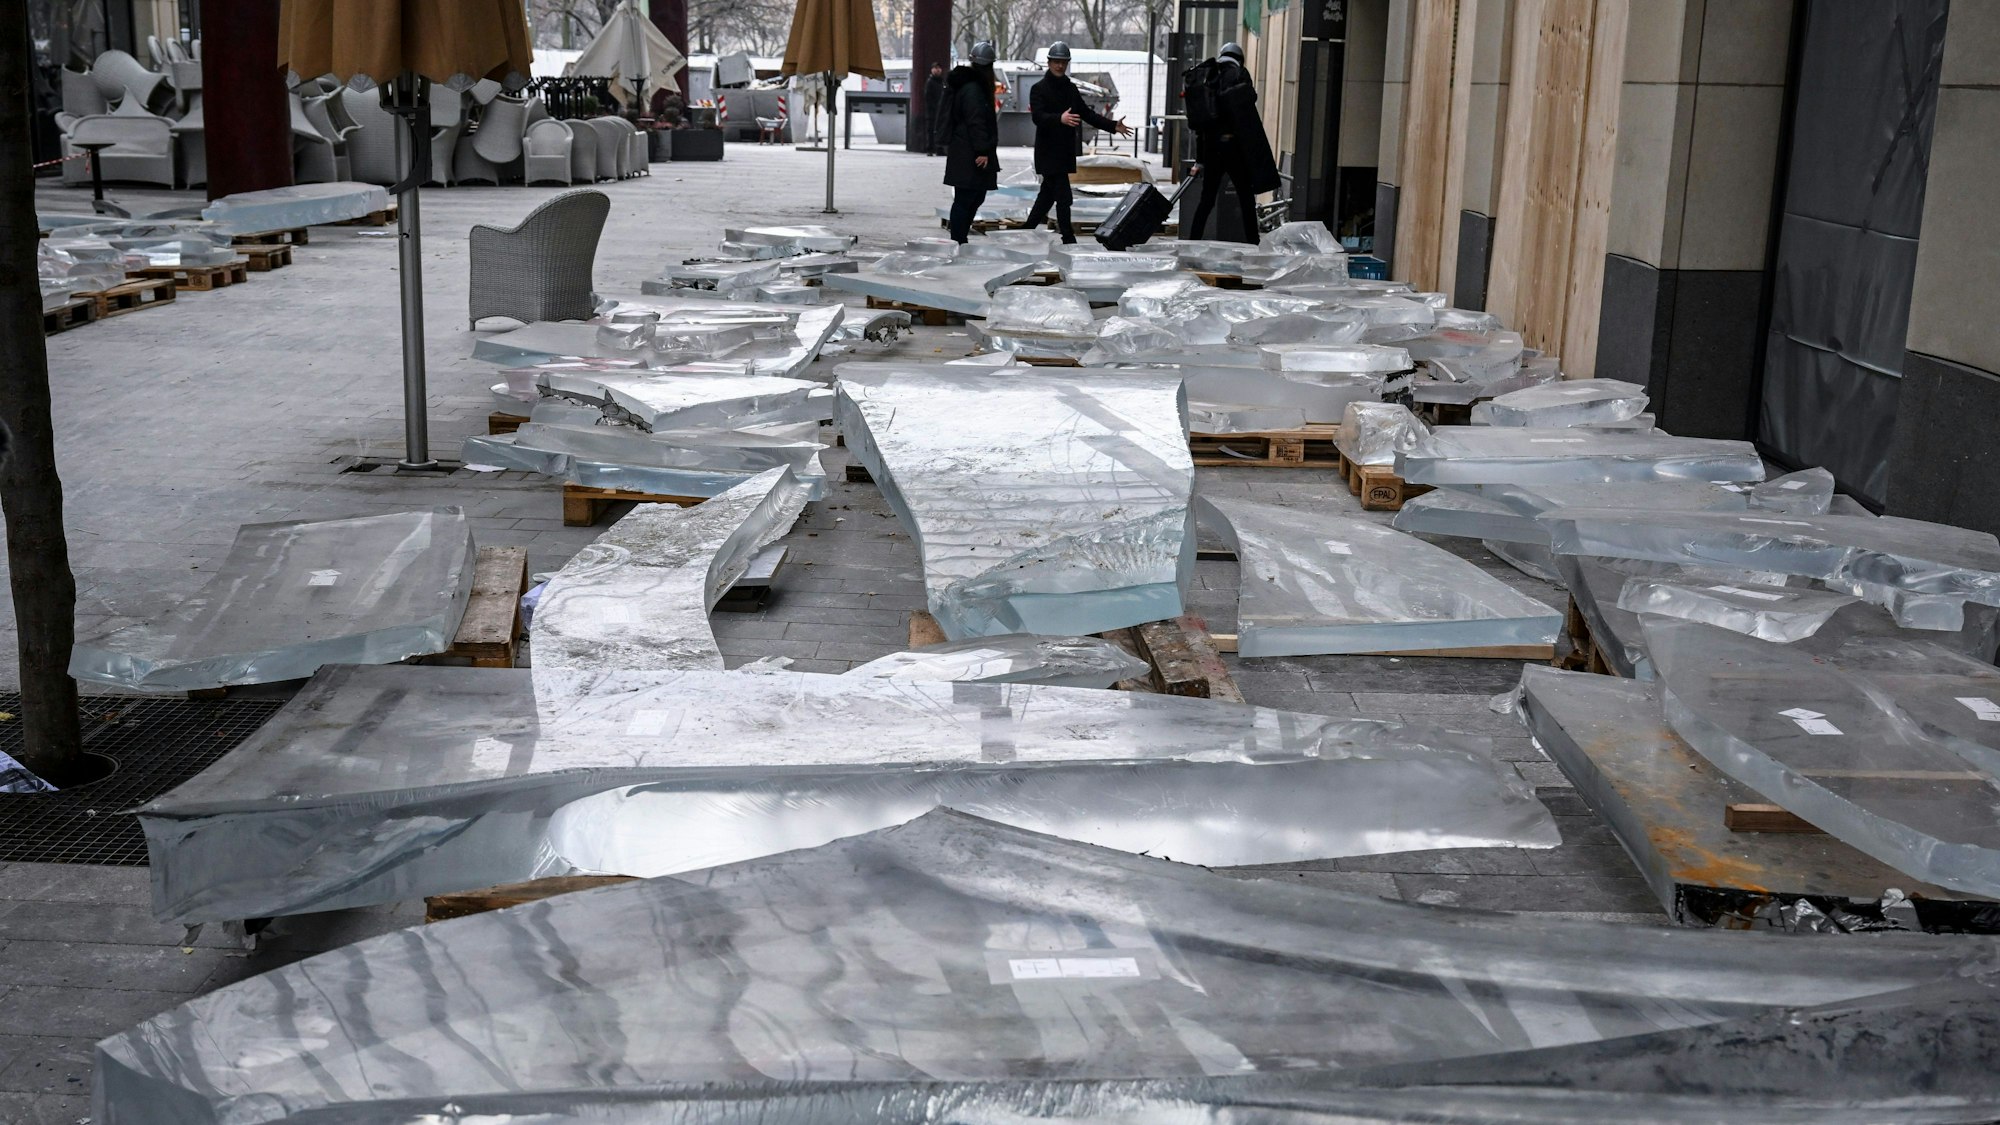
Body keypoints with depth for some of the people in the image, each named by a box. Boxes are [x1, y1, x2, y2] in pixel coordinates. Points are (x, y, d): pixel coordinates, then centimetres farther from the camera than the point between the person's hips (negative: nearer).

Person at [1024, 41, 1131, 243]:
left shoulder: (1071, 89, 14)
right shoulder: (1039, 89, -7)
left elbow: (1086, 113, 17)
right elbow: (1038, 117, -22)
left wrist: (1113, 126, 7)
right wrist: (1060, 119, -40)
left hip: (1065, 152, 7)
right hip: (1048, 153, -7)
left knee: (1048, 195, 15)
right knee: (1064, 197, -10)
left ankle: (1027, 231, 26)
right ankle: (1068, 240, -7)